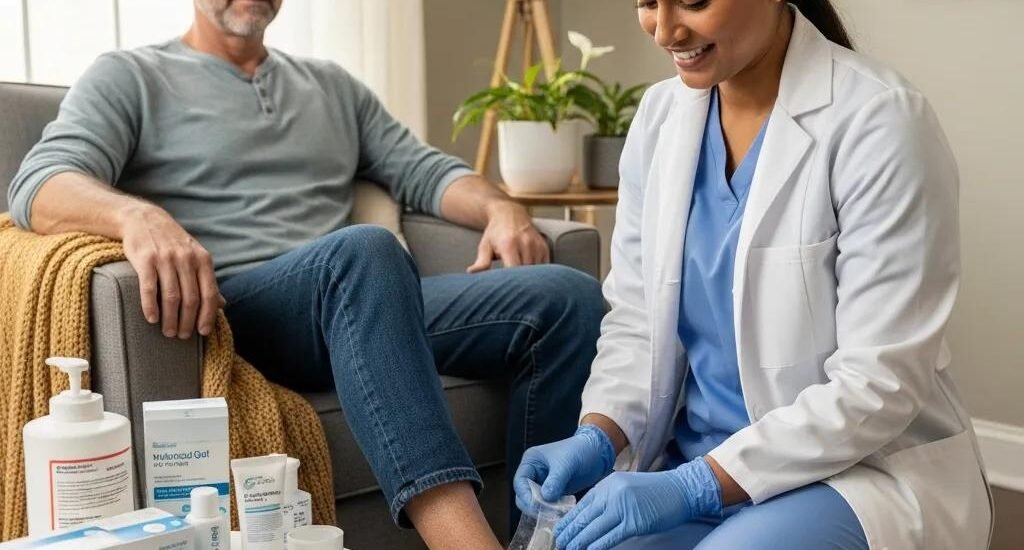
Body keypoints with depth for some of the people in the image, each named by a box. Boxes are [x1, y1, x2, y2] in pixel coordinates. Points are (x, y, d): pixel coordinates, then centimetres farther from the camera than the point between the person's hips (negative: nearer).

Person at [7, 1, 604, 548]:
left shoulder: (332, 84, 27)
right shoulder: (130, 77, 12)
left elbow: (424, 169, 20)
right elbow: (40, 184, -5)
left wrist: (501, 209, -4)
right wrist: (139, 216, -29)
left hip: (369, 304, 5)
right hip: (230, 313, -4)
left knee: (569, 298, -18)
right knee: (363, 249, -39)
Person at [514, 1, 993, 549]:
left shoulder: (878, 121, -17)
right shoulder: (659, 115, 1)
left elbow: (878, 384, -19)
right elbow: (636, 320, 4)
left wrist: (696, 485, -24)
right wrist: (597, 437, -13)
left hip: (865, 468, -5)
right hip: (697, 463, 5)